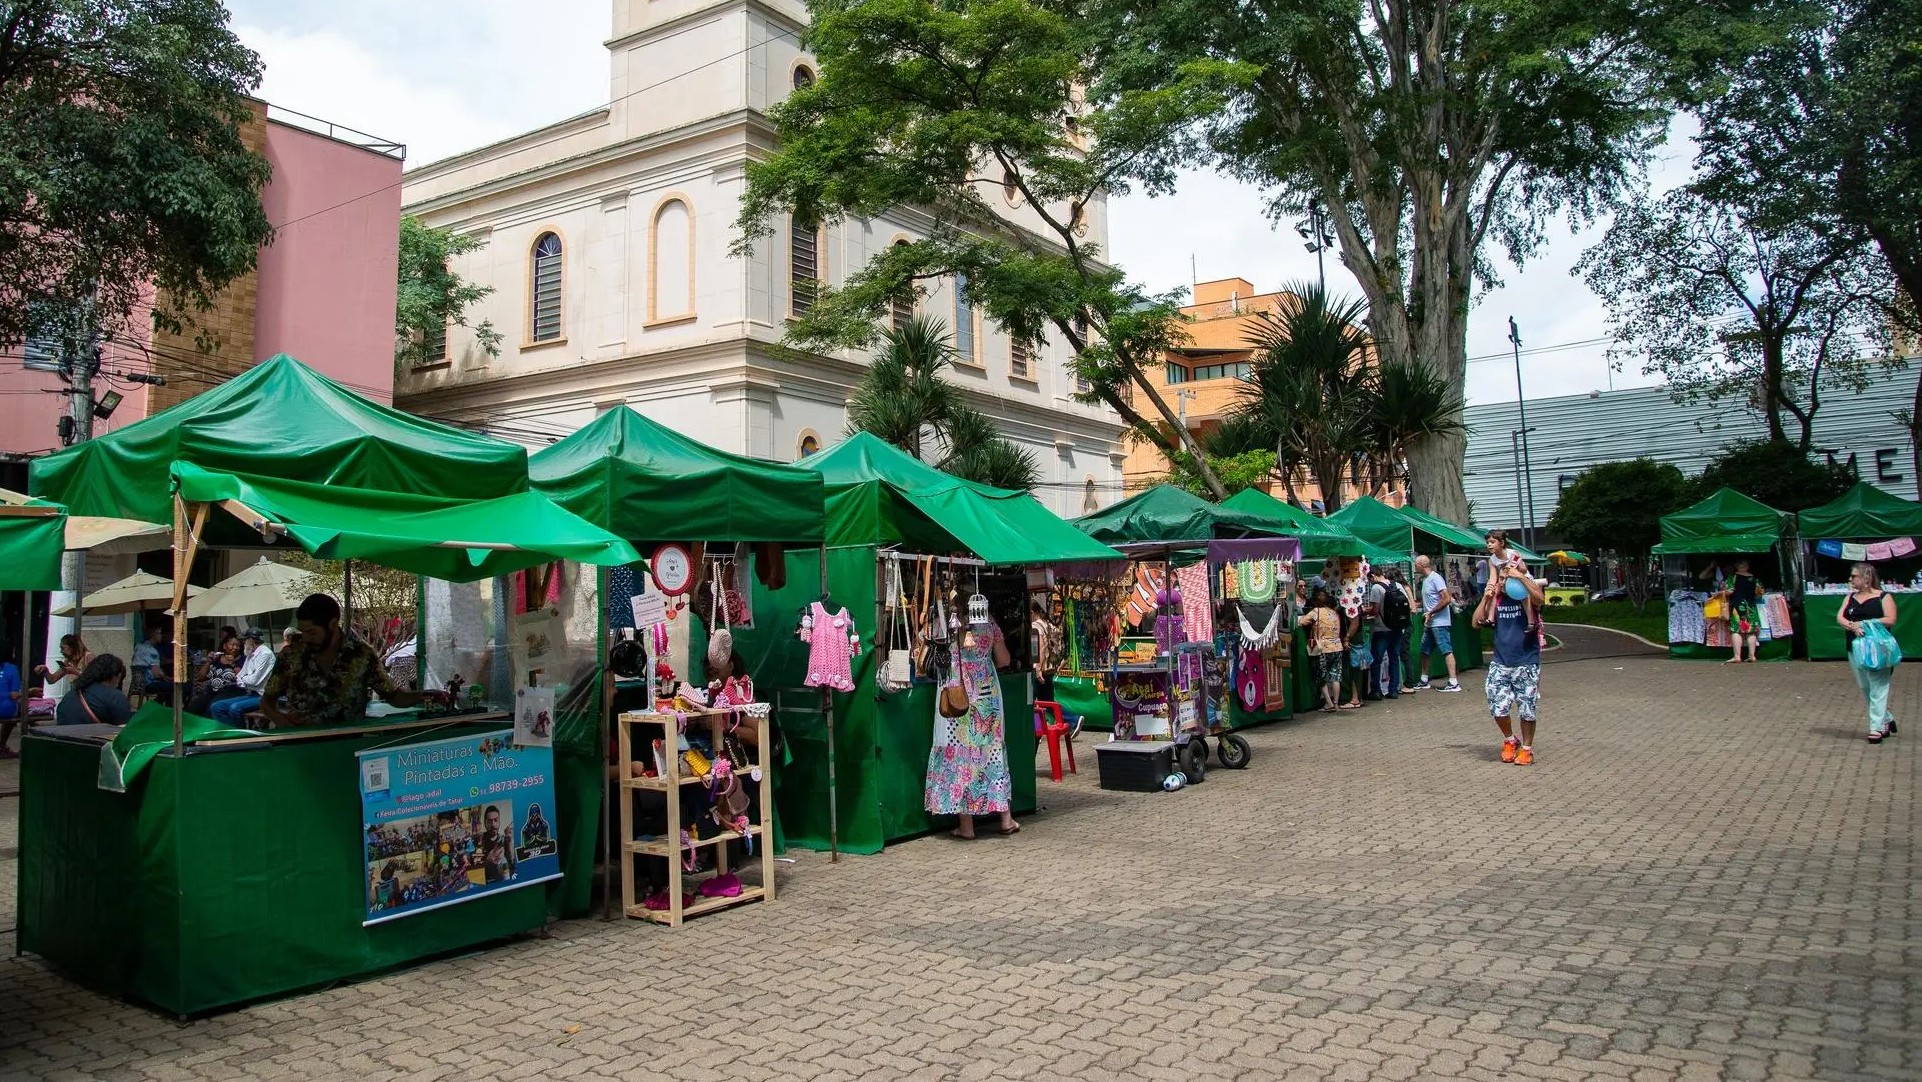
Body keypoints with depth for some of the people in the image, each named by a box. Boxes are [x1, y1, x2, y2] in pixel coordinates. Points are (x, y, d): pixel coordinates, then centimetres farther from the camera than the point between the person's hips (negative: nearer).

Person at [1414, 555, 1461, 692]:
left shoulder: (1435, 578, -14)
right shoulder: (1425, 579, 14)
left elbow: (1447, 599, -20)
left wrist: (1430, 612, -17)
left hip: (1440, 622, -10)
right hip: (1429, 623, 10)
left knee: (1447, 651, -8)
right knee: (1424, 651, 14)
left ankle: (1453, 683, -8)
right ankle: (1424, 681, 23)